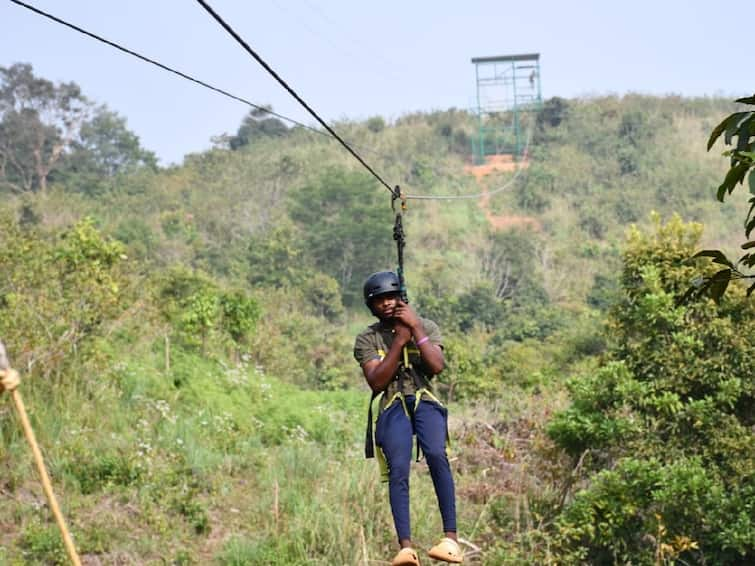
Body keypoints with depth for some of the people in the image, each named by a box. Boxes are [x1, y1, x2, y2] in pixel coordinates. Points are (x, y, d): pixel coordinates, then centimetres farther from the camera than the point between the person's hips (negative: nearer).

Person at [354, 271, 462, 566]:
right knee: (398, 470, -22)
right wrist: (399, 342, -9)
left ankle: (451, 537, -29)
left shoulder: (426, 327, 10)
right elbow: (376, 382, -6)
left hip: (425, 401, 0)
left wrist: (416, 329, -9)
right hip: (393, 407, 0)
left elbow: (437, 366, -6)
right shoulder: (367, 339, 7)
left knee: (437, 455, -28)